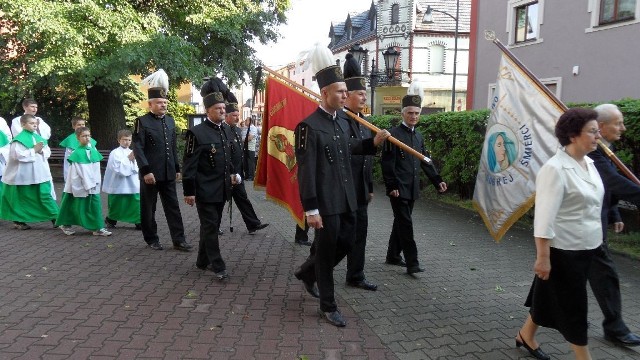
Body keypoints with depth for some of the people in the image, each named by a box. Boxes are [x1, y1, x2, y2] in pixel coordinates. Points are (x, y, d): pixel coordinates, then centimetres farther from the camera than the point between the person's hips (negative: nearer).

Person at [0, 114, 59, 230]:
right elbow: (18, 155, -20)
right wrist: (34, 150, -18)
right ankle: (18, 220, 23)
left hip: (41, 173, 5)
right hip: (24, 174, -4)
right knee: (22, 198, 8)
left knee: (45, 195, -1)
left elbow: (48, 151, 11)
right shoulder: (19, 139, -10)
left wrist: (42, 151, -10)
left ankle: (56, 218, 0)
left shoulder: (38, 137, 9)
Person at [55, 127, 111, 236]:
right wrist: (88, 184, -16)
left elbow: (97, 168, 6)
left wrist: (96, 182, 0)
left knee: (96, 204, 1)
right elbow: (81, 171, -14)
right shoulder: (76, 153, -11)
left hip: (93, 184, 5)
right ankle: (65, 224, 26)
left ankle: (98, 228, 7)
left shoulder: (93, 150, 5)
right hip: (80, 185, -5)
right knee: (74, 205, 8)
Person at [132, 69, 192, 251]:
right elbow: (138, 148, -13)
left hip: (168, 174, 5)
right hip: (150, 173, -5)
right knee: (148, 208, 7)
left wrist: (177, 168, 13)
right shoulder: (142, 122, -7)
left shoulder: (170, 120, 11)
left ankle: (178, 240, 9)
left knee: (173, 207, 5)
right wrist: (146, 171, -19)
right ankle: (152, 240, 19)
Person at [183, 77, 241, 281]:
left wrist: (232, 174, 9)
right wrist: (189, 192, -14)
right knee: (210, 227, -1)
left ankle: (203, 261, 30)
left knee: (212, 226, 16)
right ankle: (218, 267, 6)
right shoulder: (197, 132, -13)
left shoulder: (227, 131, 8)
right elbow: (190, 165, -13)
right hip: (205, 191, -7)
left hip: (222, 190, 7)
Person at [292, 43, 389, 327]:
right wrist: (311, 210, -20)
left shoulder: (342, 122, 11)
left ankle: (307, 272, 39)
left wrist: (373, 143, 14)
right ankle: (328, 306, 20)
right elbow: (305, 172, -18)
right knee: (327, 252, 4)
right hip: (326, 203, -8)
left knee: (346, 243, 17)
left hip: (346, 200, 8)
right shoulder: (309, 126, -15)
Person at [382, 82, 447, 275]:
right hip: (399, 189, -7)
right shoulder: (394, 134, -9)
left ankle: (393, 255, 27)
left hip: (412, 189, 7)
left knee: (400, 222, 15)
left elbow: (426, 161, 15)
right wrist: (392, 186, -17)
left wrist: (437, 180, 6)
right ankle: (412, 263, -4)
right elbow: (388, 163, -13)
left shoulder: (419, 136, 14)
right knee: (405, 224, -7)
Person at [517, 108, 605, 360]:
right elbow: (545, 217, -23)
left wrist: (595, 241, 20)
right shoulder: (555, 169, -21)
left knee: (550, 296, 20)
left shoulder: (589, 163, 6)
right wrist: (543, 257, -23)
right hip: (563, 250, -8)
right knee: (572, 305, 5)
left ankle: (526, 335, 38)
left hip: (586, 248, 8)